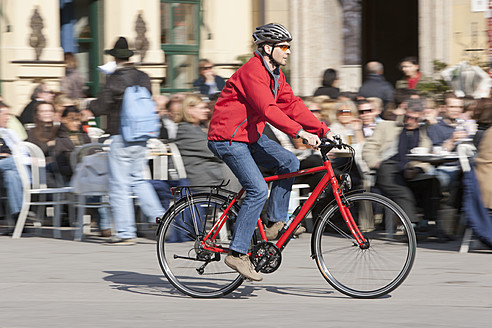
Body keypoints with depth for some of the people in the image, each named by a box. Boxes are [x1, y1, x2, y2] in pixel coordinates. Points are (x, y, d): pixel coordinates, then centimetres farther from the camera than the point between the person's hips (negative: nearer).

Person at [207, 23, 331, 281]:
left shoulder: (275, 74, 10)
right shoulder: (253, 72, -21)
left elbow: (292, 105, 8)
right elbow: (268, 109, -31)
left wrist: (323, 131, -1)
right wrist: (301, 133, -38)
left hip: (250, 136, 10)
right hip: (228, 138, -10)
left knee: (289, 163, -3)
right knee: (258, 190, -19)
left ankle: (277, 222, 6)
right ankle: (237, 253, -16)